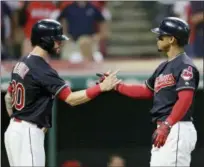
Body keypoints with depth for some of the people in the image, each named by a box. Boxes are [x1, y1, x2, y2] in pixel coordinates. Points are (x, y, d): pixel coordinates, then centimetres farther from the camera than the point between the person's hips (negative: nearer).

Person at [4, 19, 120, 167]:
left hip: (15, 130, 10)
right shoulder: (42, 70, -18)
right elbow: (71, 99, -25)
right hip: (28, 134, -10)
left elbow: (8, 97, 21)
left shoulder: (21, 64, 12)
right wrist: (101, 87, -24)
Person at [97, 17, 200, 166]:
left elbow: (185, 99, -22)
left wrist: (167, 125, -30)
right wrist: (116, 86, 25)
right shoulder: (164, 66, 20)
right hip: (164, 130, 10)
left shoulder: (185, 66, -11)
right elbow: (146, 91, 29)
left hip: (177, 130, -10)